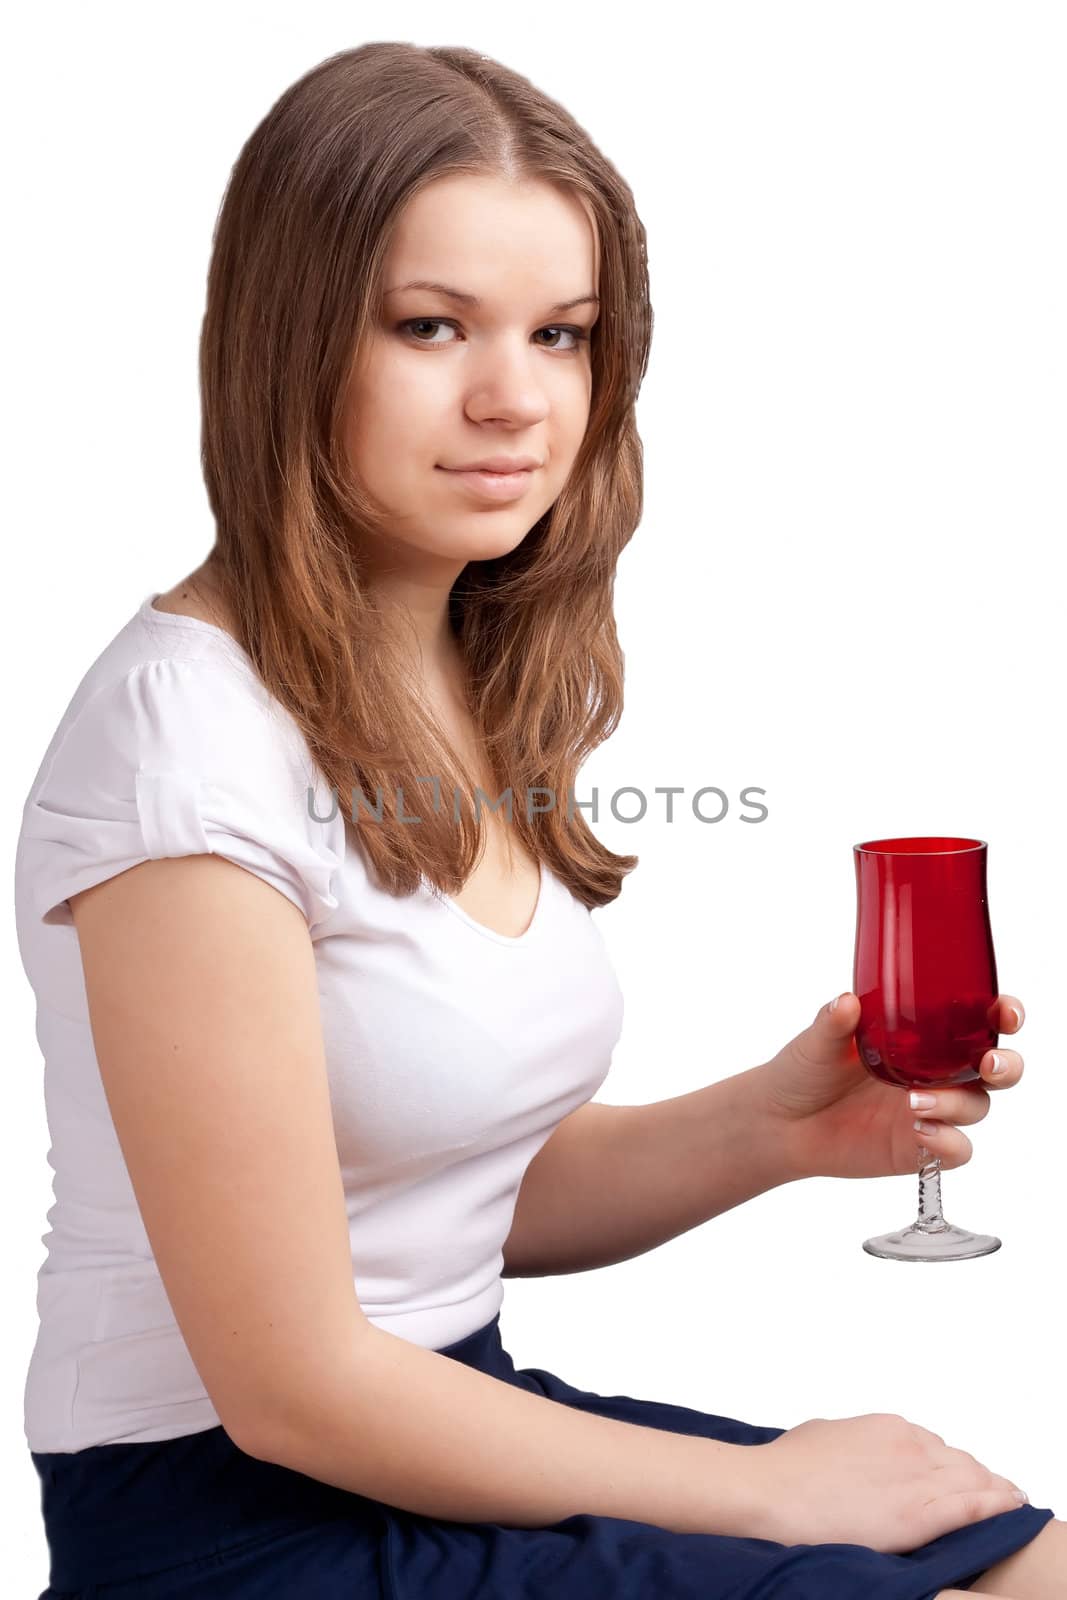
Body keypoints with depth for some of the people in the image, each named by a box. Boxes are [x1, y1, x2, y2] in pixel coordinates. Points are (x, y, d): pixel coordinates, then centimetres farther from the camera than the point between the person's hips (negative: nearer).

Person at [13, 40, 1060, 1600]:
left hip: (454, 1407, 7)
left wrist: (765, 1125, -9)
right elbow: (293, 1382, -19)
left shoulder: (496, 690, 3)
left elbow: (491, 1195, 9)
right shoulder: (189, 729, -22)